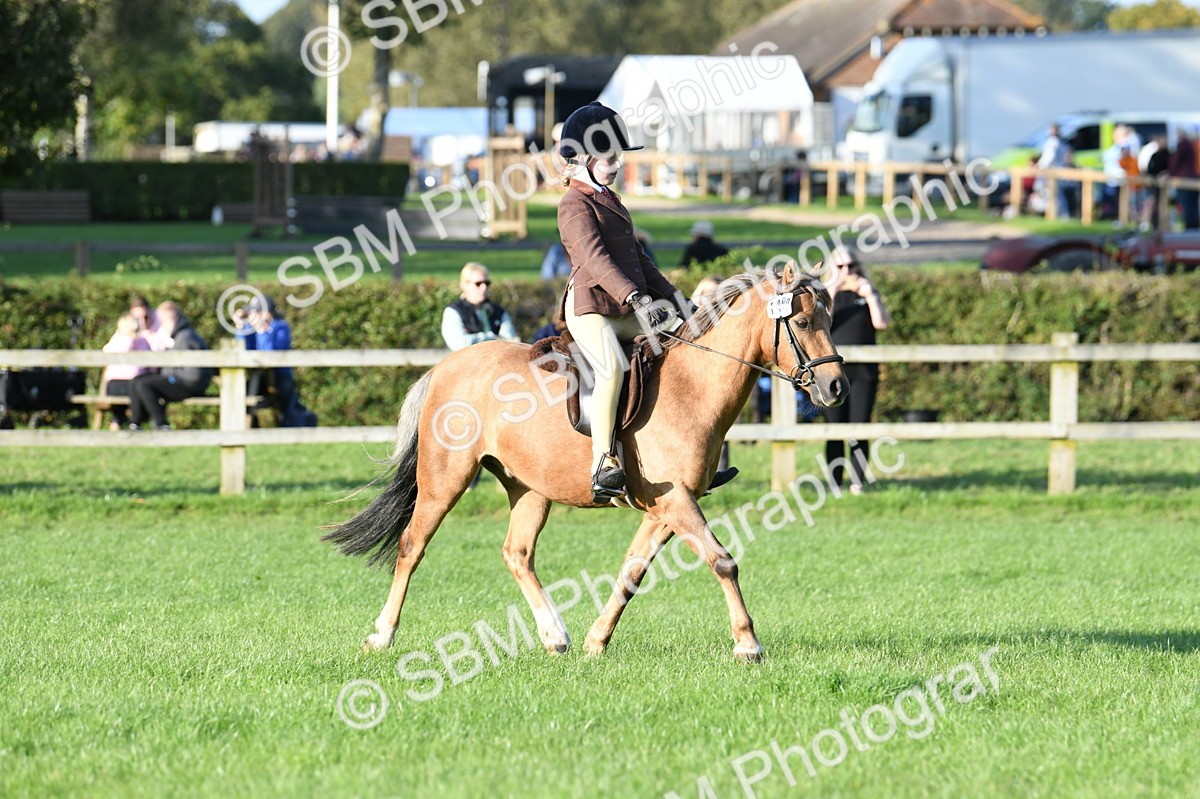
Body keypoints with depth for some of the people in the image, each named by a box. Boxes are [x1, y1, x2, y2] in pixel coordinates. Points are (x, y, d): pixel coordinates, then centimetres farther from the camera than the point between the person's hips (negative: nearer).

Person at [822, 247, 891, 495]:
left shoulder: (867, 294, 10)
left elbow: (881, 322, -4)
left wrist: (870, 295, -10)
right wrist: (831, 292, -15)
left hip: (863, 372, 1)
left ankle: (857, 482, 0)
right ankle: (834, 483, 1)